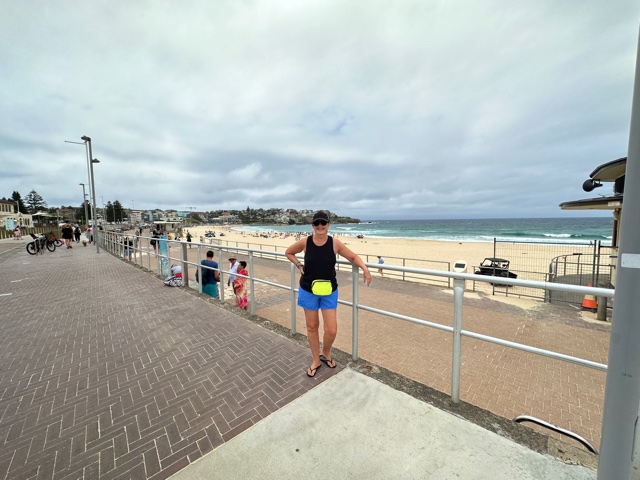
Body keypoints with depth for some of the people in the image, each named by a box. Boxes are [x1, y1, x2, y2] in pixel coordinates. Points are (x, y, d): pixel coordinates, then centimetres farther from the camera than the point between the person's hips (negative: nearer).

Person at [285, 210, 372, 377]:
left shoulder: (335, 243, -9)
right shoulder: (305, 242, -9)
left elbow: (352, 257, 1)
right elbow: (288, 252, 9)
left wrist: (365, 268, -15)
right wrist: (299, 266, -2)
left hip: (329, 292, 0)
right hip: (308, 291, 0)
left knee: (331, 330, 2)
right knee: (312, 327, 13)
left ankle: (326, 354, 35)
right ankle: (316, 360, 36)